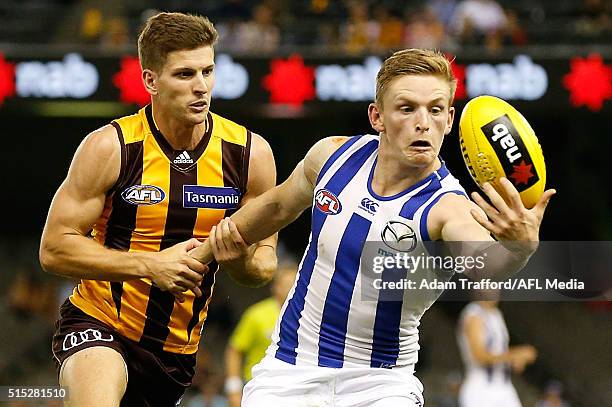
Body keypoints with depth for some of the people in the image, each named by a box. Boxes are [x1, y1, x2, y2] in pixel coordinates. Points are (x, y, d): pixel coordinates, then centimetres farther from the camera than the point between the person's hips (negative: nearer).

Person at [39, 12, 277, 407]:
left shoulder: (251, 154, -4)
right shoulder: (110, 147, -14)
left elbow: (265, 264, 5)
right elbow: (55, 248, -13)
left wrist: (241, 259, -20)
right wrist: (149, 264, -23)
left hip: (179, 345, 5)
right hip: (98, 322, -5)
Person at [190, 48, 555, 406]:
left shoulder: (447, 207, -21)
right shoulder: (332, 155, -6)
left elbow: (482, 262, -45)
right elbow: (279, 206, 16)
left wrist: (521, 245, -67)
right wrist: (204, 252, 26)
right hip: (289, 369, 3)